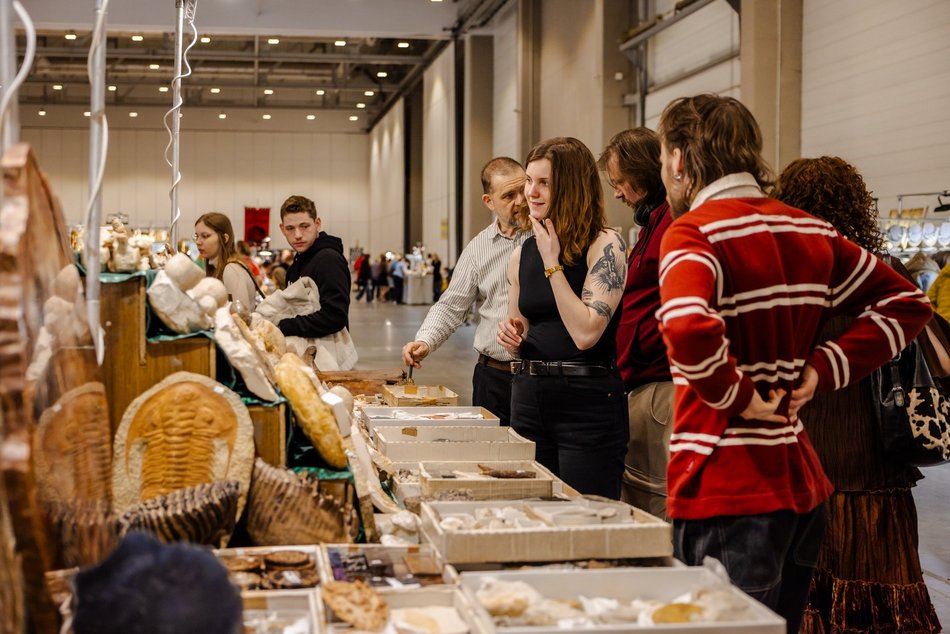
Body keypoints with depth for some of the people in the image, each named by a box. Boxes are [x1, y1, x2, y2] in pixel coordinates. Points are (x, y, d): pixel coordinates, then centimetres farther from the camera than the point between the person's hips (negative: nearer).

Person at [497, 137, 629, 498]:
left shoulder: (605, 246, -9)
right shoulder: (521, 255, 9)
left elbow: (585, 333, -20)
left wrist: (552, 263, -14)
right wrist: (512, 336, -2)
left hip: (588, 401, -6)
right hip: (530, 397, 6)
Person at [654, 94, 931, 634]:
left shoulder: (693, 232, -13)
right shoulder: (810, 230, 9)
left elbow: (688, 330, -33)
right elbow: (908, 302, 16)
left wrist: (736, 396, -15)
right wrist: (822, 369, 6)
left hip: (729, 495, -8)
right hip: (804, 485, 8)